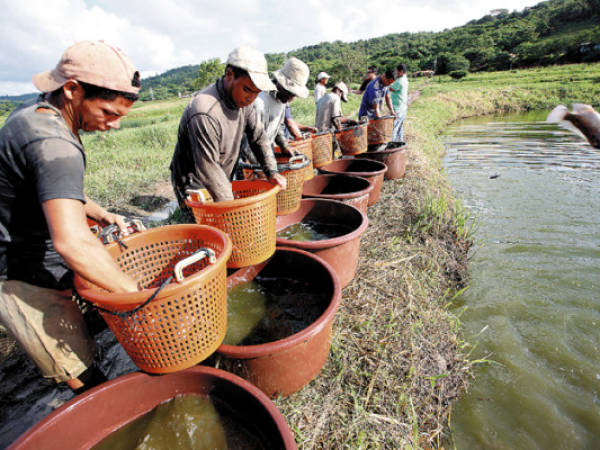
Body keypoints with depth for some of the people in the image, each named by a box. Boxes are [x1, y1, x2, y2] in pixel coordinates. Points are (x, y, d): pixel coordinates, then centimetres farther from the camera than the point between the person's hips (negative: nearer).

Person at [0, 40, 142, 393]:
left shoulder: (35, 112, 4)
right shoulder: (53, 145, -31)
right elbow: (72, 242, -43)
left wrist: (101, 214, 7)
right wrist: (135, 291, -34)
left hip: (38, 256, 9)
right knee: (84, 376, 1)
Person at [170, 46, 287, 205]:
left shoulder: (243, 99, -6)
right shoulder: (204, 114, -32)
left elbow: (259, 137, 3)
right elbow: (209, 171, -29)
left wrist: (271, 171, -9)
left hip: (222, 183, 8)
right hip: (195, 187, -7)